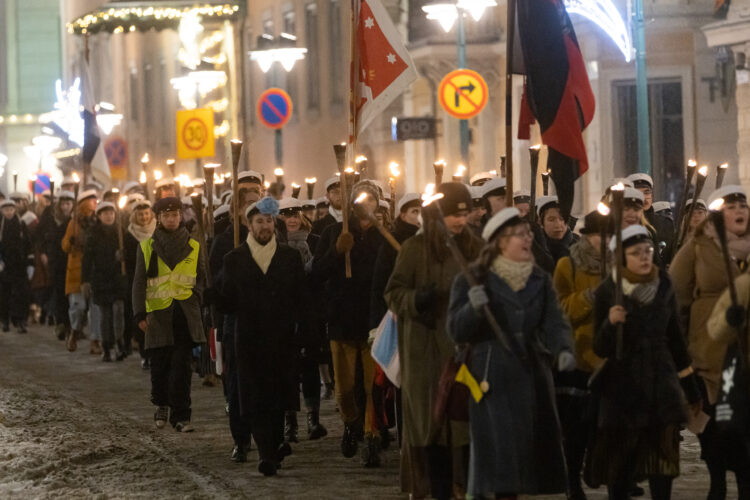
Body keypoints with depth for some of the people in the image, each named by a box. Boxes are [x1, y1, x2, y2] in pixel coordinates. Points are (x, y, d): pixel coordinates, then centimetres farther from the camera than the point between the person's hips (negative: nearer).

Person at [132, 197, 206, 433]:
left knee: (182, 366, -8)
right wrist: (140, 314, -5)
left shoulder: (193, 247, 9)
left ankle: (180, 416, -7)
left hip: (185, 314, 0)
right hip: (158, 314, 0)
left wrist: (195, 298, -2)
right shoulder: (147, 247, 6)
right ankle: (162, 404, 30)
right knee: (160, 364, 4)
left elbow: (201, 279, 17)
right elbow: (139, 282, 4)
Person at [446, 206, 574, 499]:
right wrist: (473, 308, -26)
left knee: (525, 448, 6)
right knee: (496, 450, -11)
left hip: (531, 377, 5)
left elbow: (554, 323, 3)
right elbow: (457, 332, -5)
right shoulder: (474, 280, -2)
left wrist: (564, 350, -18)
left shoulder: (540, 282, 13)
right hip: (491, 380, -5)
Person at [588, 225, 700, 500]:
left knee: (664, 456, -2)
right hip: (622, 383, -3)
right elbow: (600, 349, -6)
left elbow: (676, 339, 14)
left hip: (661, 381, 3)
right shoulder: (607, 292, -5)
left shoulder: (664, 286, 5)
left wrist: (692, 389, 18)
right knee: (620, 463, -1)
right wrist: (610, 323, -26)